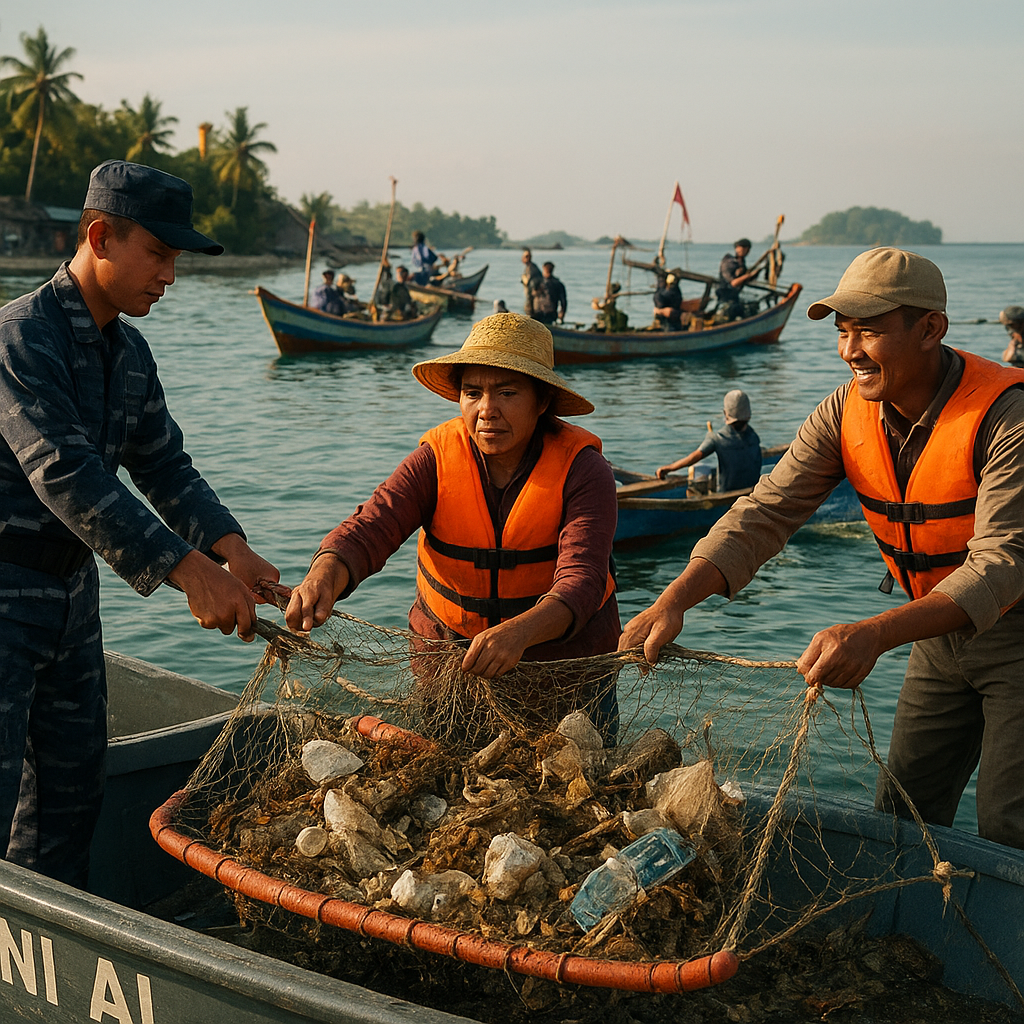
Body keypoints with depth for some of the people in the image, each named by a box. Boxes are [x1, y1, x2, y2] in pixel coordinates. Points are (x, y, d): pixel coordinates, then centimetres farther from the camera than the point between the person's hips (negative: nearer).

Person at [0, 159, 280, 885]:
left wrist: (227, 544, -11)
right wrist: (185, 568, -38)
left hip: (73, 590, 8)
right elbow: (65, 474, -31)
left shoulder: (130, 352, 8)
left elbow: (162, 464, 8)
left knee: (73, 787, 15)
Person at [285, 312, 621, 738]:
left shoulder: (582, 471, -18)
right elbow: (369, 527, -25)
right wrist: (324, 577, -48)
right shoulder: (437, 457, -11)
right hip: (446, 657, 2)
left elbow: (581, 580, -31)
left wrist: (519, 632, -52)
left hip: (565, 661, -1)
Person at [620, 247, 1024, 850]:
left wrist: (874, 635, -51)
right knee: (900, 819, 11)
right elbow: (766, 515, -15)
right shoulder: (847, 412, -10)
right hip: (939, 632, 6)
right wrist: (675, 600, -32)